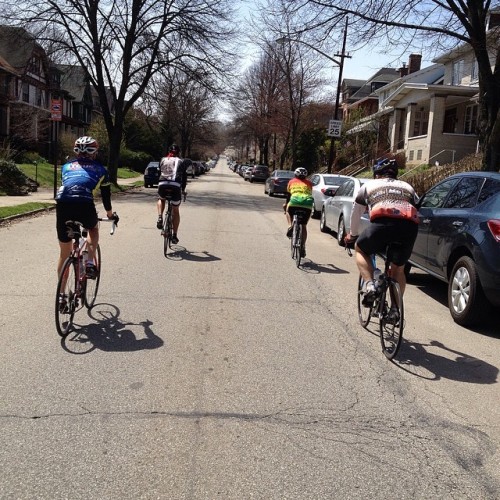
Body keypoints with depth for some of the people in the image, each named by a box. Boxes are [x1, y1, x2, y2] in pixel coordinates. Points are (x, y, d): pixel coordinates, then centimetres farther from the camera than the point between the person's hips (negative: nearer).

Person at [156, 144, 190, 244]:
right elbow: (184, 176, 17)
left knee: (161, 200, 36)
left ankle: (160, 218, 10)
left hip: (162, 185, 2)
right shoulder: (181, 161, 17)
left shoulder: (163, 160, 23)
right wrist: (183, 189, 26)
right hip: (175, 186, -1)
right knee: (175, 211, 16)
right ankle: (174, 236, 12)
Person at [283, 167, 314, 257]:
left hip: (295, 201, -1)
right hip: (308, 203, 2)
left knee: (288, 211, 34)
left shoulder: (292, 181, 24)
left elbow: (288, 195, 32)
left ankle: (290, 226, 8)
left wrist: (285, 204, 48)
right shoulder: (309, 183, 27)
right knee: (304, 226, 17)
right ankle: (303, 247, 13)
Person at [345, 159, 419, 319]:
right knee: (398, 269, 24)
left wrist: (352, 235, 53)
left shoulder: (369, 186, 29)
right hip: (410, 227, 3)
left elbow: (356, 214, 37)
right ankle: (396, 309, 21)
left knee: (361, 249, 25)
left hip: (383, 223, -3)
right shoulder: (407, 187, 35)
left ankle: (370, 286, 6)